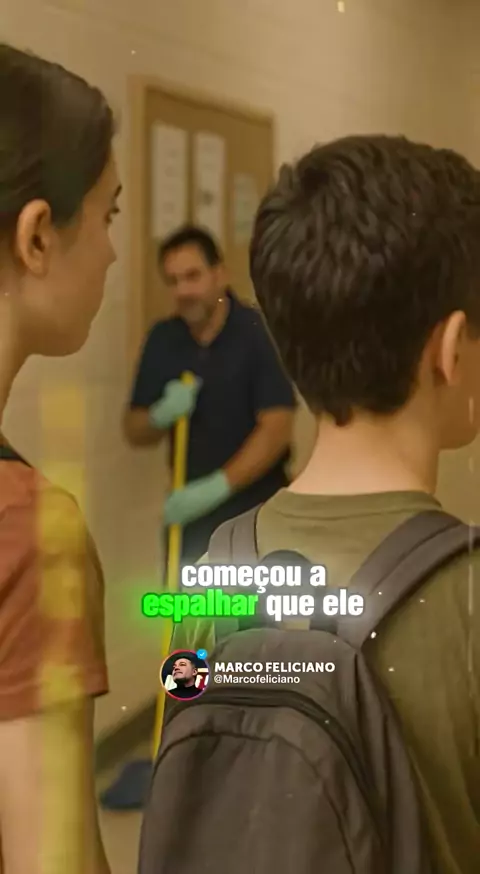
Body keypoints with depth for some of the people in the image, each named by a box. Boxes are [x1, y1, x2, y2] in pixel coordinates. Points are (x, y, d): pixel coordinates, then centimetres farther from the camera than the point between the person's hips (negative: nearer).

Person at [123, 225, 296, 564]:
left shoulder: (258, 333, -12)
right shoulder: (163, 339, 2)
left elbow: (277, 429, -17)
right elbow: (135, 432, 8)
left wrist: (218, 486, -24)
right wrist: (162, 415, -15)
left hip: (258, 508, -4)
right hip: (191, 508, 4)